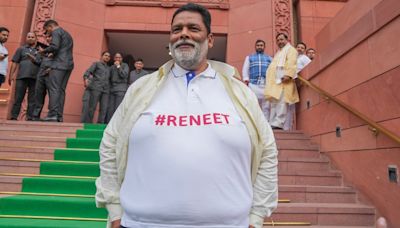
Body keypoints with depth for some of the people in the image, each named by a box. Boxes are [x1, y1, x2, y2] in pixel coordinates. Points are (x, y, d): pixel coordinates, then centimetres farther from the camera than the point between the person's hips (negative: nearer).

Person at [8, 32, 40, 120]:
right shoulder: (21, 49, 17)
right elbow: (15, 63, 10)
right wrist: (11, 75, 1)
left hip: (35, 78, 0)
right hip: (22, 77, 0)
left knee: (32, 100, -1)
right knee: (18, 98, -2)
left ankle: (30, 118, 1)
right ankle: (14, 117, 2)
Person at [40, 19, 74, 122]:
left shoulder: (56, 31, 0)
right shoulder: (67, 34, 27)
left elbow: (54, 46, -15)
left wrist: (44, 51, 1)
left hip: (59, 64, -8)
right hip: (69, 64, 8)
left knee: (54, 89, -10)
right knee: (61, 90, 5)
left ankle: (52, 114, -15)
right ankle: (59, 116, 1)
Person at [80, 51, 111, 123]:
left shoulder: (109, 68, 28)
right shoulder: (96, 63, 16)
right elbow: (88, 71, 1)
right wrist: (86, 78, -17)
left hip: (106, 90, 4)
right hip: (96, 88, -4)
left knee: (104, 109, -7)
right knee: (92, 107, -8)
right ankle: (87, 123, -4)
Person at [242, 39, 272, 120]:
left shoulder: (269, 58, 25)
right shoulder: (249, 57, 24)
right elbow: (245, 69, 11)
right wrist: (246, 80, -6)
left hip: (267, 85, 1)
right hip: (253, 84, -1)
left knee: (266, 106, -3)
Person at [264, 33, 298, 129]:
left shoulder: (291, 50, 11)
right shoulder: (278, 53, 34)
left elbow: (291, 63, -8)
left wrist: (288, 74, -24)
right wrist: (270, 80, 13)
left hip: (284, 80, -8)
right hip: (275, 81, 8)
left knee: (281, 101, -17)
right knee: (274, 102, 2)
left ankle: (278, 124, -23)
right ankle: (272, 124, 1)